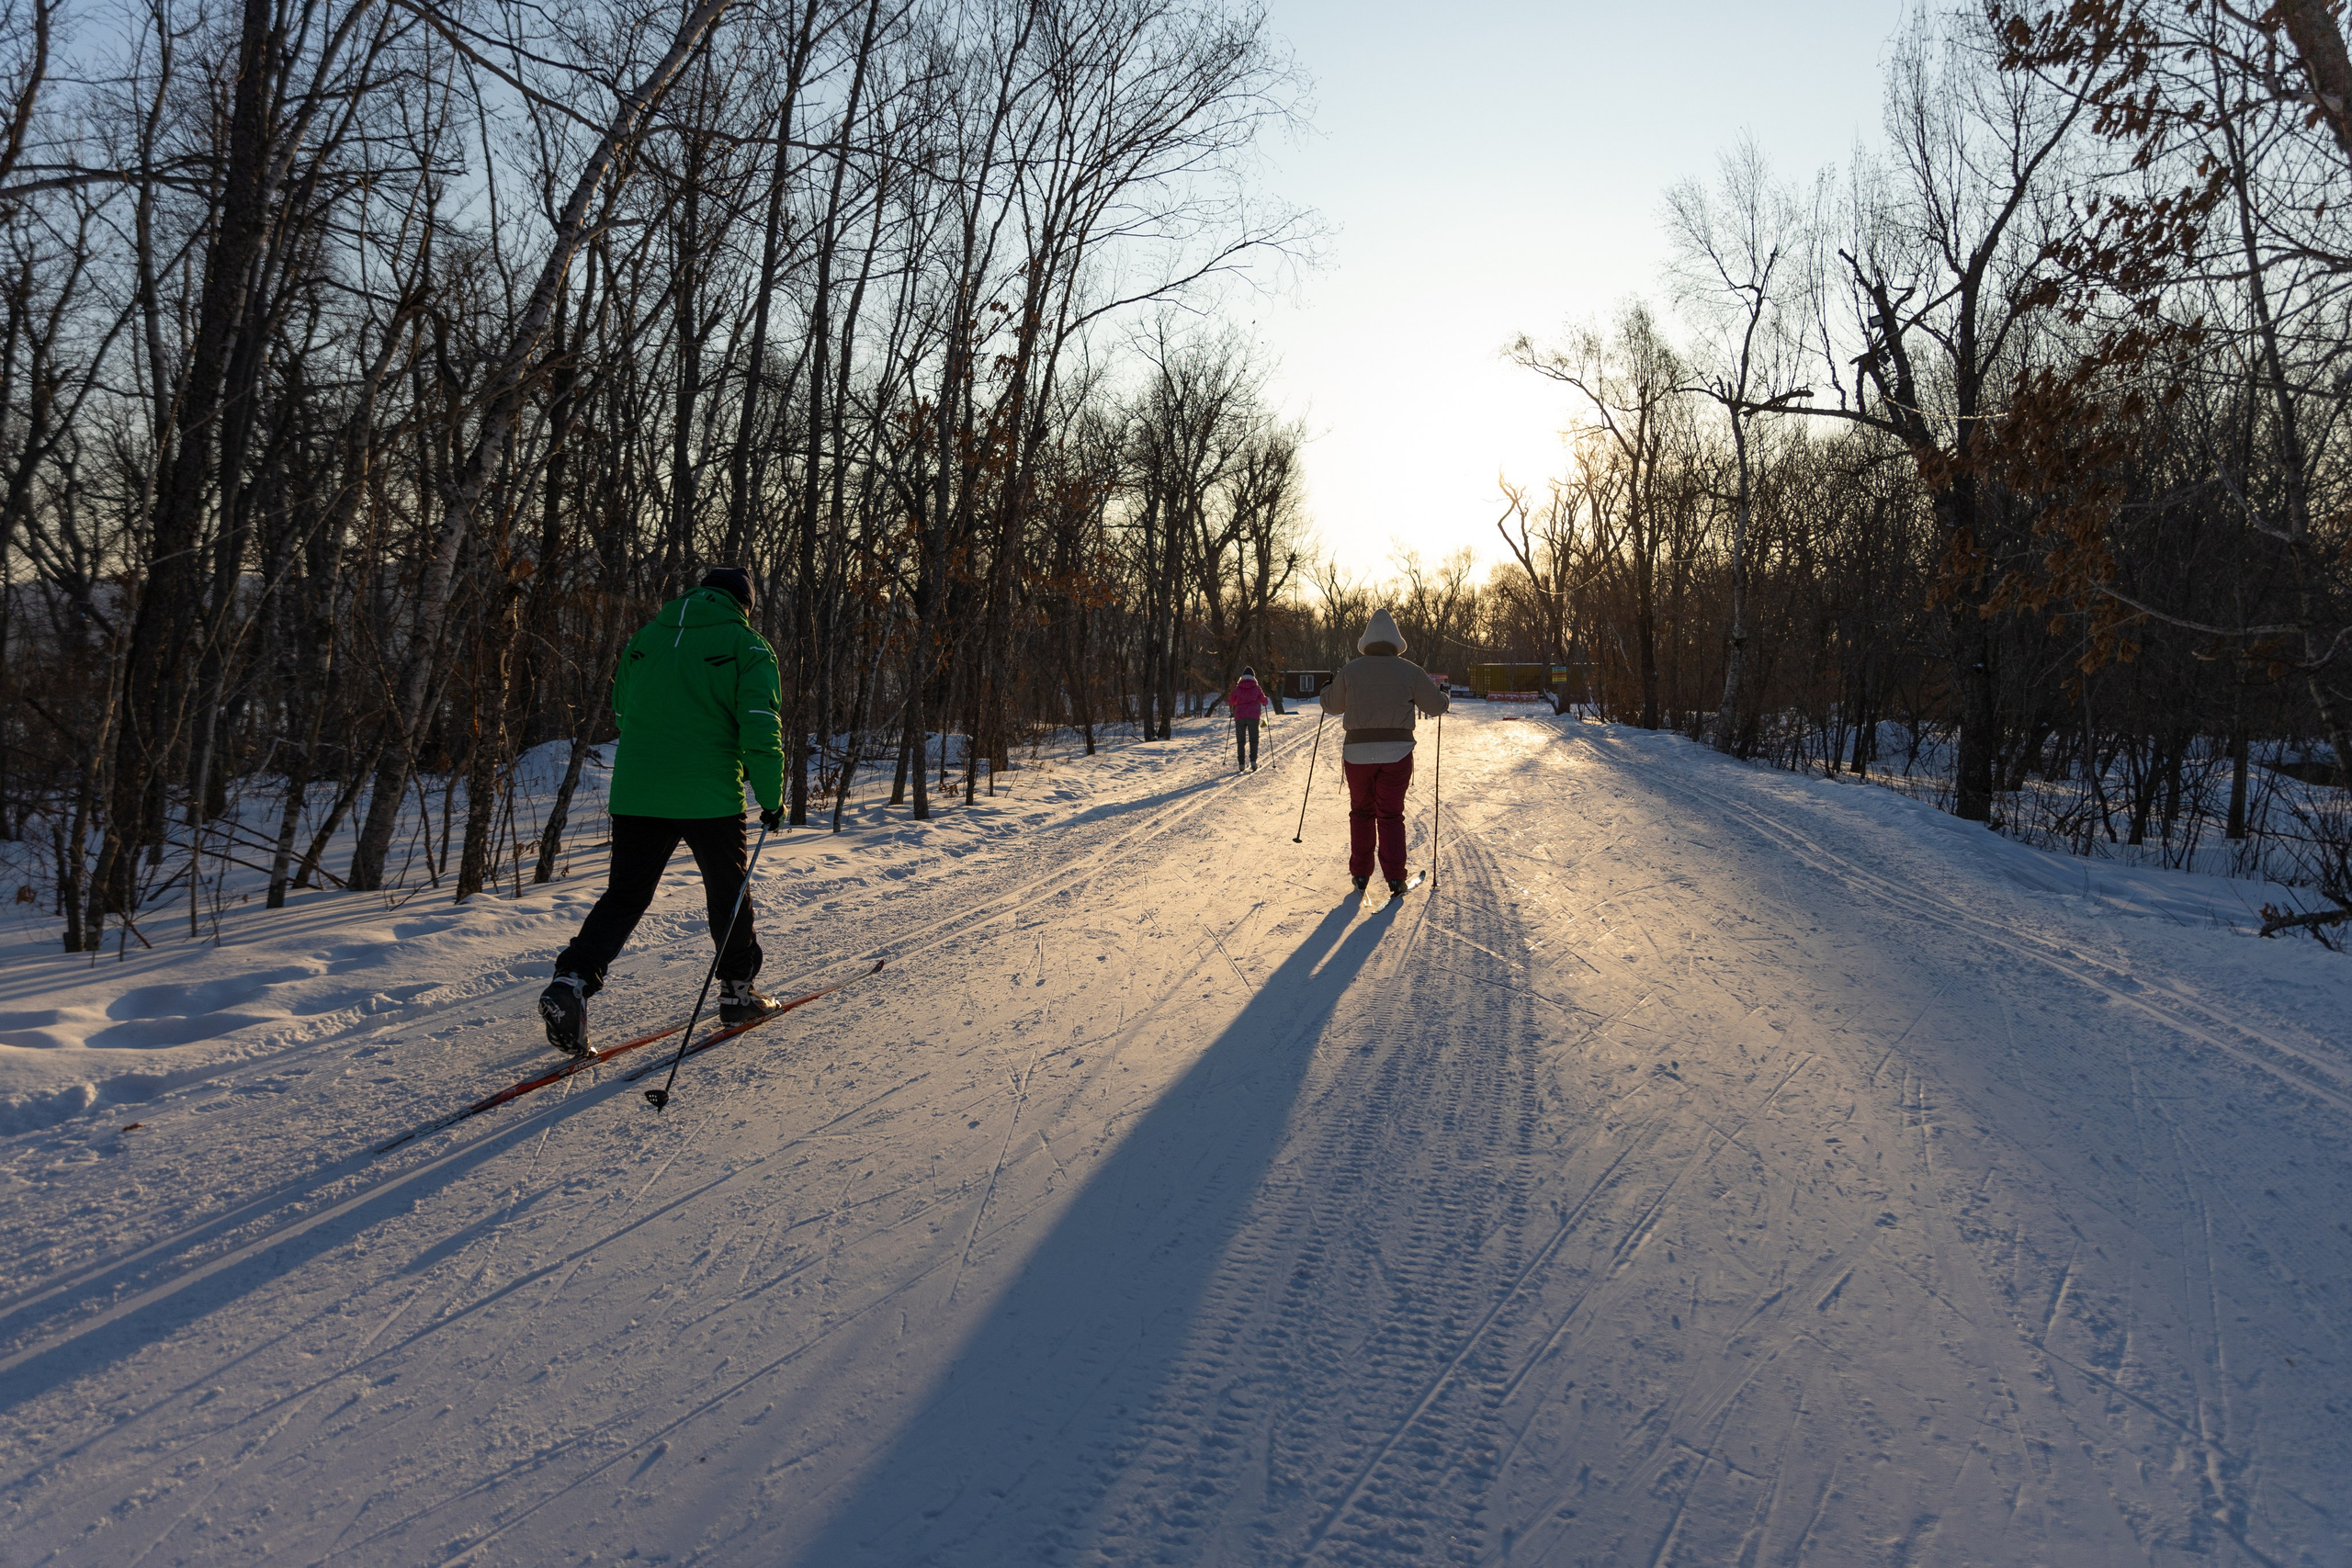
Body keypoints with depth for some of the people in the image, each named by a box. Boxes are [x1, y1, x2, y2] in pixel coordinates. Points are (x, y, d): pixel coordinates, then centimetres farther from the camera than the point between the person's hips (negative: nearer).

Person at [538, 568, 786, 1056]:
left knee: (625, 894, 9)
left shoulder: (646, 636, 12)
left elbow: (621, 711, 22)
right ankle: (737, 989, 24)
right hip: (710, 796, -3)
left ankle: (573, 979, -10)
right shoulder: (747, 646, -2)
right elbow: (761, 730, -10)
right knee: (728, 891, 14)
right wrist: (772, 799, -2)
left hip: (635, 793, 4)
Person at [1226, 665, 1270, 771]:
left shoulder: (1237, 688, 0)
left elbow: (1230, 702, 9)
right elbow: (1264, 701, 9)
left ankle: (1241, 764, 3)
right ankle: (1253, 760, -14)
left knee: (1240, 741, 9)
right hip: (1253, 717, -1)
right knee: (1253, 740, 5)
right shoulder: (1257, 688, 0)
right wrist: (1265, 699, 32)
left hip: (1240, 717, 1)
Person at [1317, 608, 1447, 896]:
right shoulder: (1409, 671, -1)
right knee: (1391, 815, 7)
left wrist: (1327, 689, 37)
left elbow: (1332, 705, 14)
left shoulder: (1350, 670, 1)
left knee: (1361, 812, 16)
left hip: (1358, 752, 1)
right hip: (1397, 753, -1)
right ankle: (1394, 876, 0)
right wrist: (1443, 699, 27)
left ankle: (1360, 874, 16)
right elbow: (1436, 705, 3)